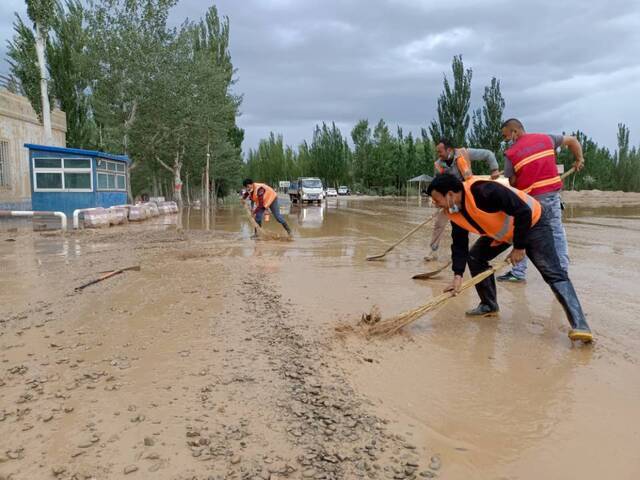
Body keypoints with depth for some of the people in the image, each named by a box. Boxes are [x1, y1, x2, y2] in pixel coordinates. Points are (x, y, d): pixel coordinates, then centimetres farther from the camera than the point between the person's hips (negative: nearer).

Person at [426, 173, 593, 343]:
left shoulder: (483, 191, -36)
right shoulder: (454, 212, -9)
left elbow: (523, 212, -33)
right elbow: (459, 244, -4)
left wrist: (519, 247, -24)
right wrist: (458, 276, -15)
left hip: (532, 222, -8)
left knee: (553, 273, -16)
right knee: (475, 257, 2)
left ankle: (579, 325, -19)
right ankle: (489, 306, 15)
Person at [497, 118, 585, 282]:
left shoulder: (511, 153, -6)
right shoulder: (546, 138, 8)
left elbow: (512, 182, -1)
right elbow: (573, 140, 18)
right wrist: (579, 160, 25)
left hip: (530, 198, -4)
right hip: (553, 192, 4)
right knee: (557, 232, 12)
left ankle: (518, 272, 9)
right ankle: (563, 270, 16)